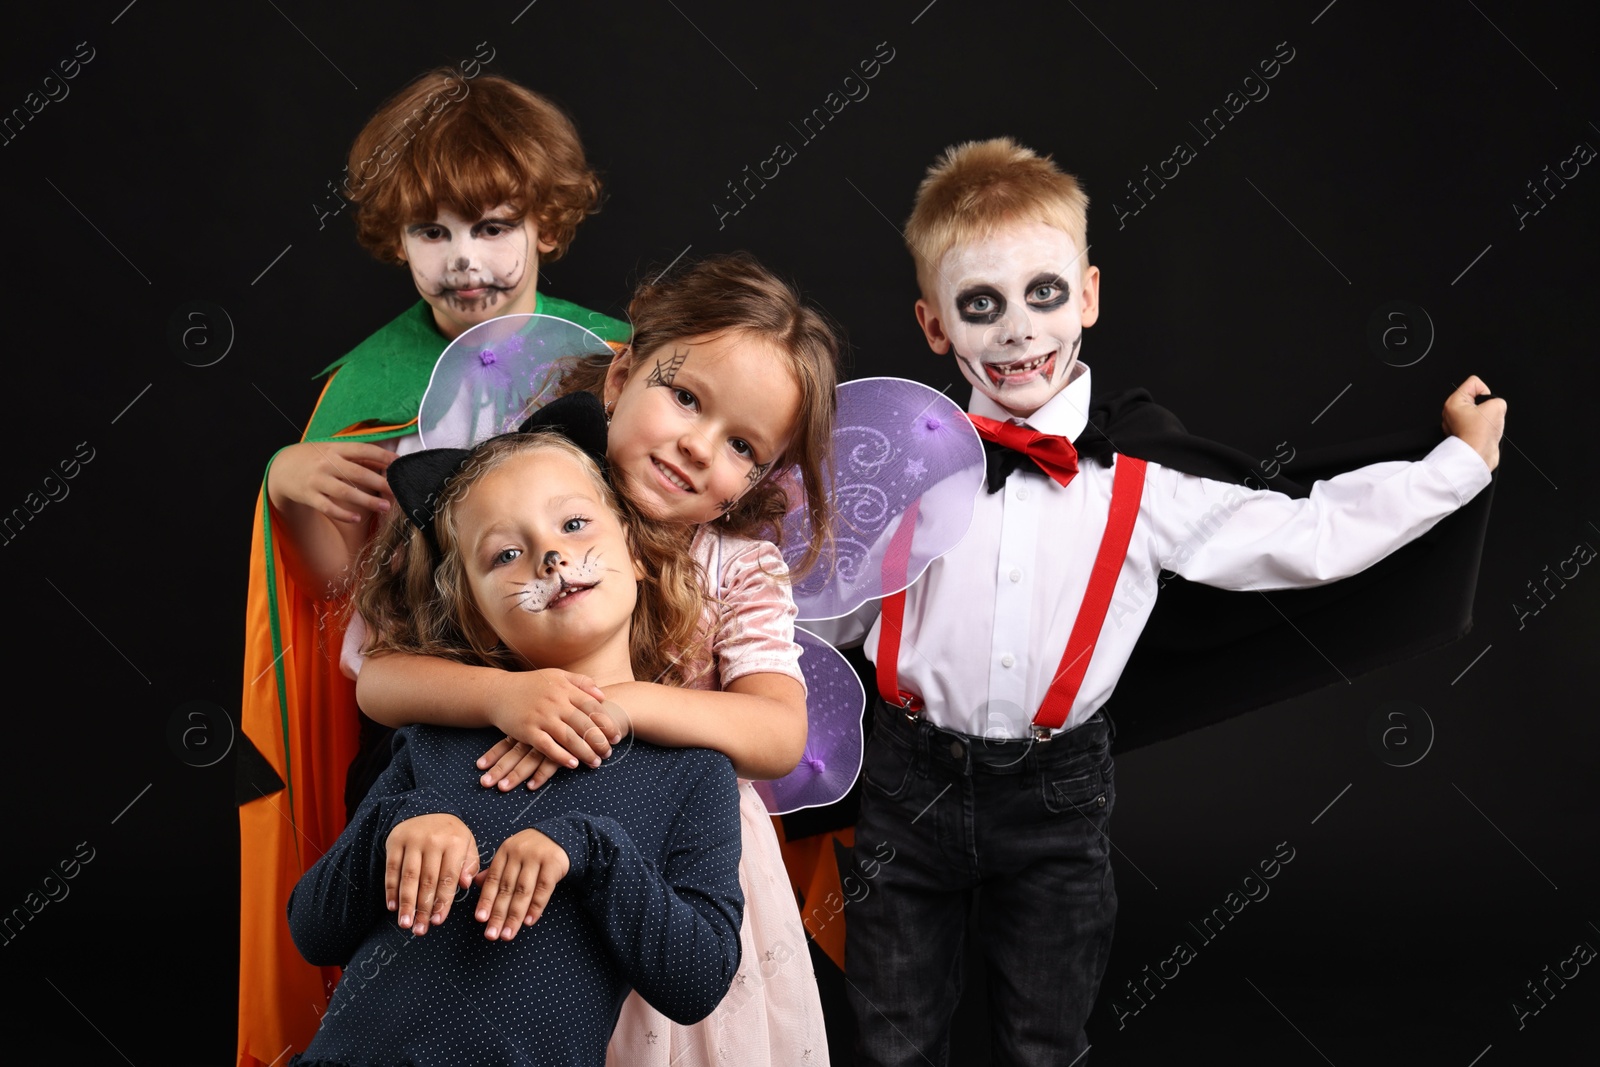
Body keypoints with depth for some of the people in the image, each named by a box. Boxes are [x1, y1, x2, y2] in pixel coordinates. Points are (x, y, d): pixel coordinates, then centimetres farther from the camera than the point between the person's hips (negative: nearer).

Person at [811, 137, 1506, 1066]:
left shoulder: (1146, 481, -7)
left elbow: (1306, 537, -1)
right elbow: (834, 613, 7)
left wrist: (1459, 463, 0)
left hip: (1058, 796, 0)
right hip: (915, 780, 0)